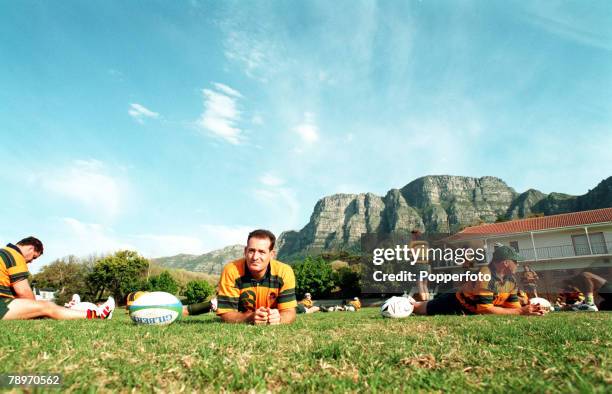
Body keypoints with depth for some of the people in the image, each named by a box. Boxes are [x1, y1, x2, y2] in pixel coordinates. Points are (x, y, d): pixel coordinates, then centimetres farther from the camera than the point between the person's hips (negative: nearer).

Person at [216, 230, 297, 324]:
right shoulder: (231, 271, -20)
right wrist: (251, 317, -37)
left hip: (274, 328, 1)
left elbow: (290, 312, -14)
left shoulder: (284, 272, -17)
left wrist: (278, 318, -36)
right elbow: (225, 314, -19)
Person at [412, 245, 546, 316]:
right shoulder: (485, 276, -33)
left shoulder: (511, 280, -6)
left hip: (470, 309, 8)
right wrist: (520, 311, -32)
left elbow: (513, 305, -1)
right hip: (455, 305, -8)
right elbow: (485, 309, -34)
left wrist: (527, 310, -23)